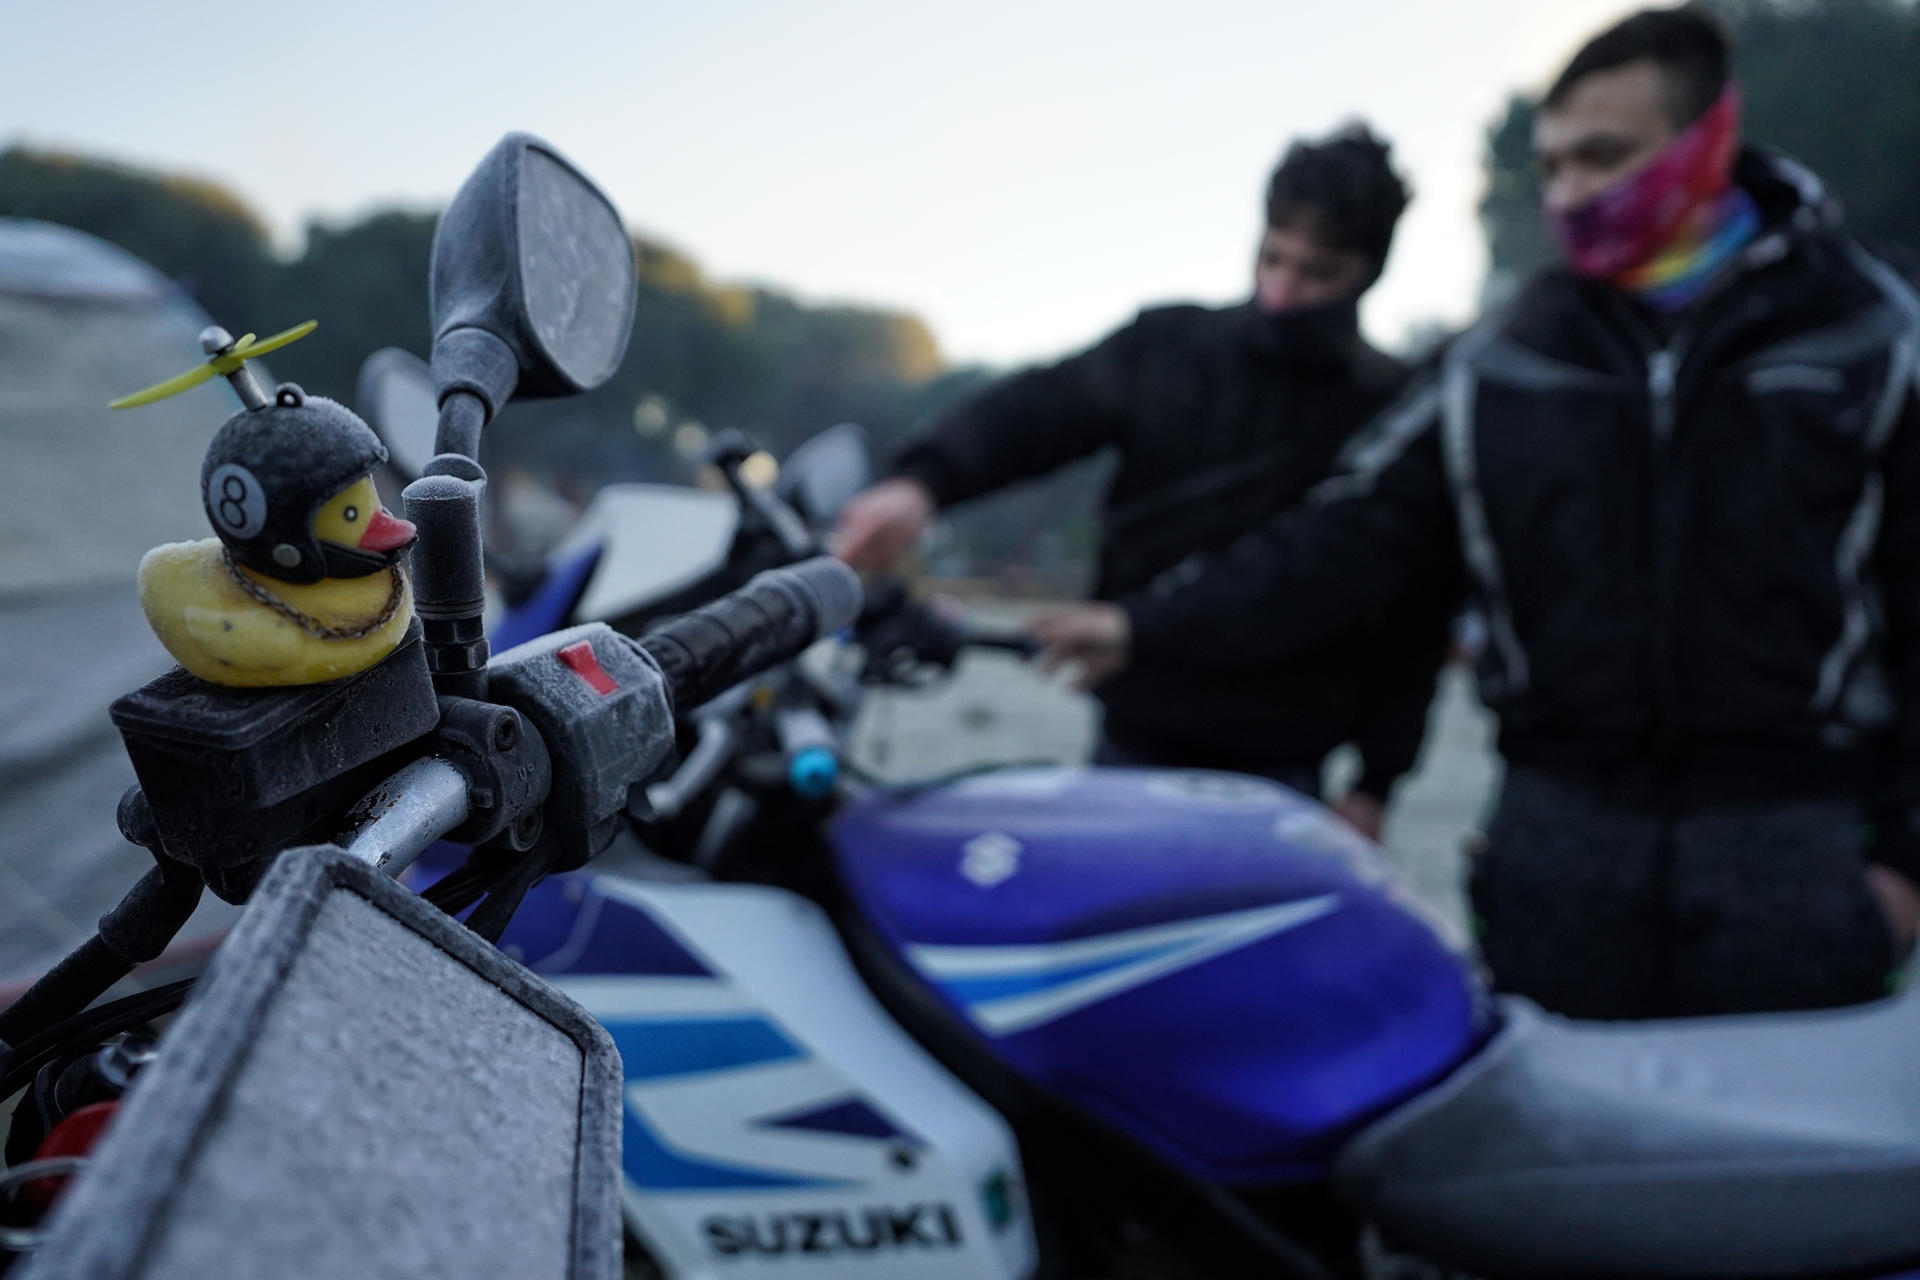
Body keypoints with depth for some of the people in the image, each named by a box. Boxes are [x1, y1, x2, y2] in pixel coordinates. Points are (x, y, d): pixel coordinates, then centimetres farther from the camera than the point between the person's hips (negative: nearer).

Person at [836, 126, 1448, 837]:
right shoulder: (1167, 346, 2)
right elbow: (1042, 407, -14)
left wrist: (1375, 784, -3)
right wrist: (924, 482, -33)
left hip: (1281, 776, -1)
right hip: (1137, 748, 1)